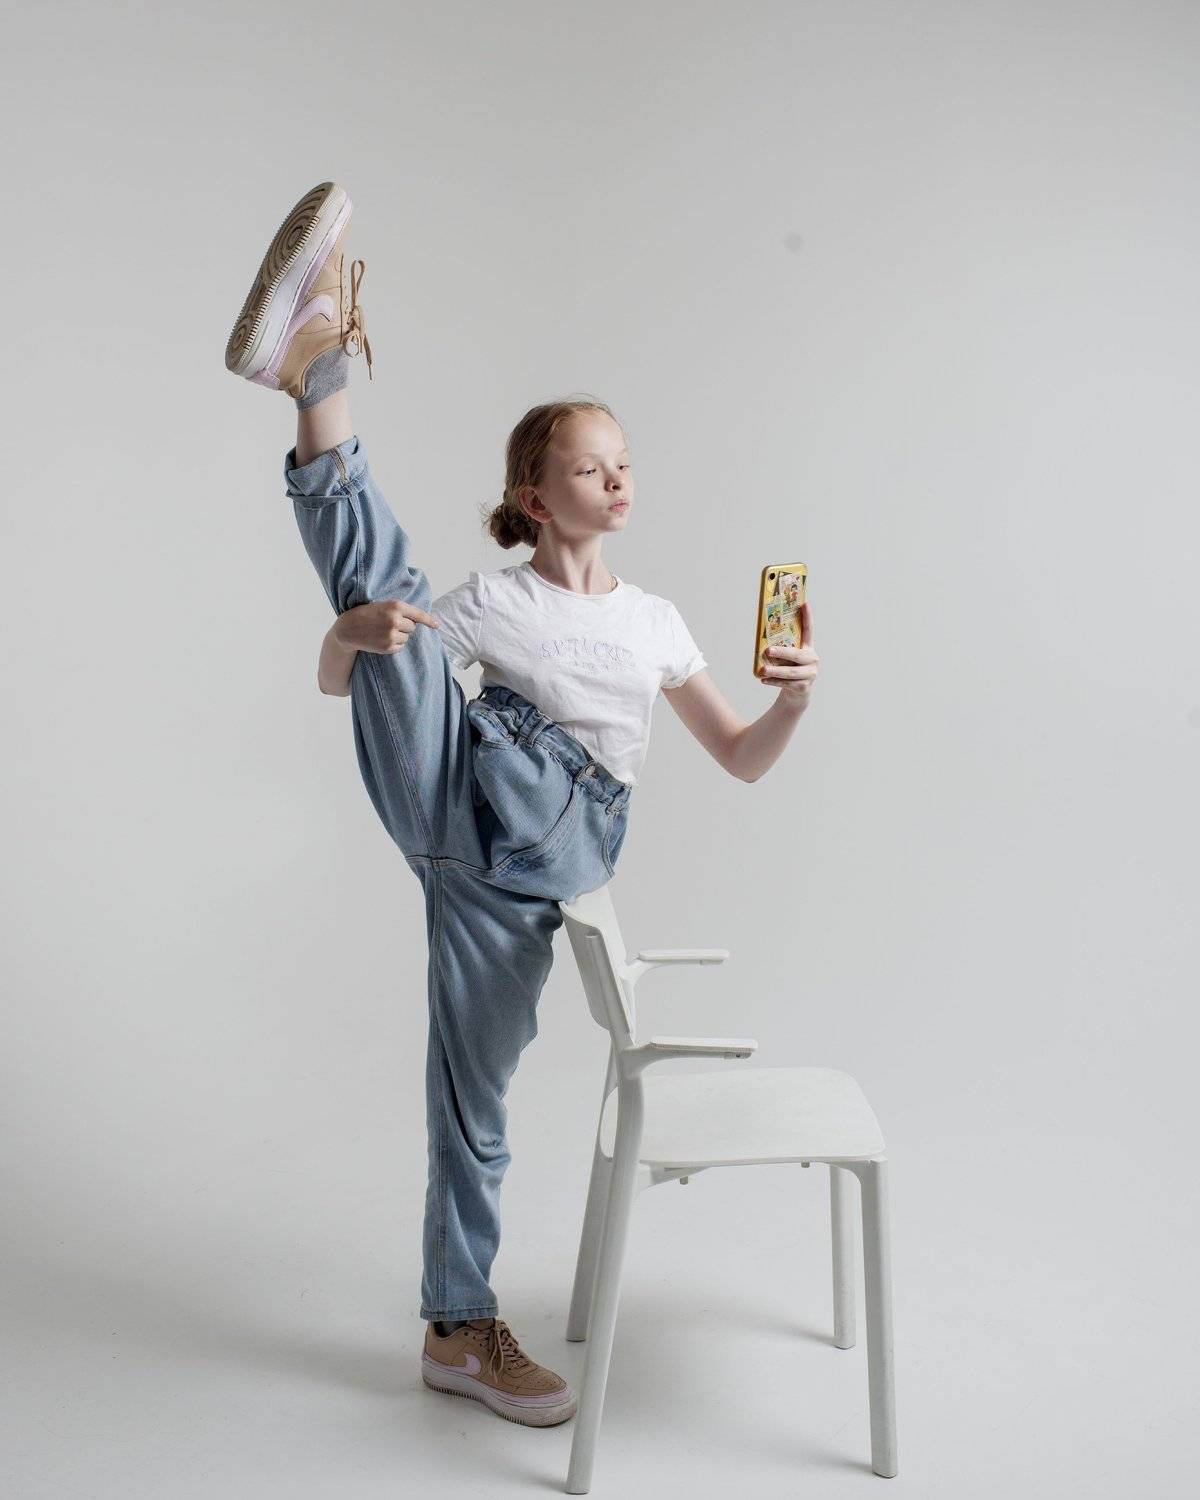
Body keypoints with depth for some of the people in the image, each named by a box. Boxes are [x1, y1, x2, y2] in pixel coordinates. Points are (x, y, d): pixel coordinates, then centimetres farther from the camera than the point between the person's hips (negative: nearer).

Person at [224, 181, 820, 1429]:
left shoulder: (656, 620, 21)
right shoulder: (495, 598, 11)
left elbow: (743, 759, 21)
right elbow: (335, 674, 5)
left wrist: (798, 695, -1)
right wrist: (359, 633, -20)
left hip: (553, 848, 2)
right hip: (462, 799, -1)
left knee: (472, 1102, 4)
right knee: (381, 586, -20)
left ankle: (460, 1331, 19)